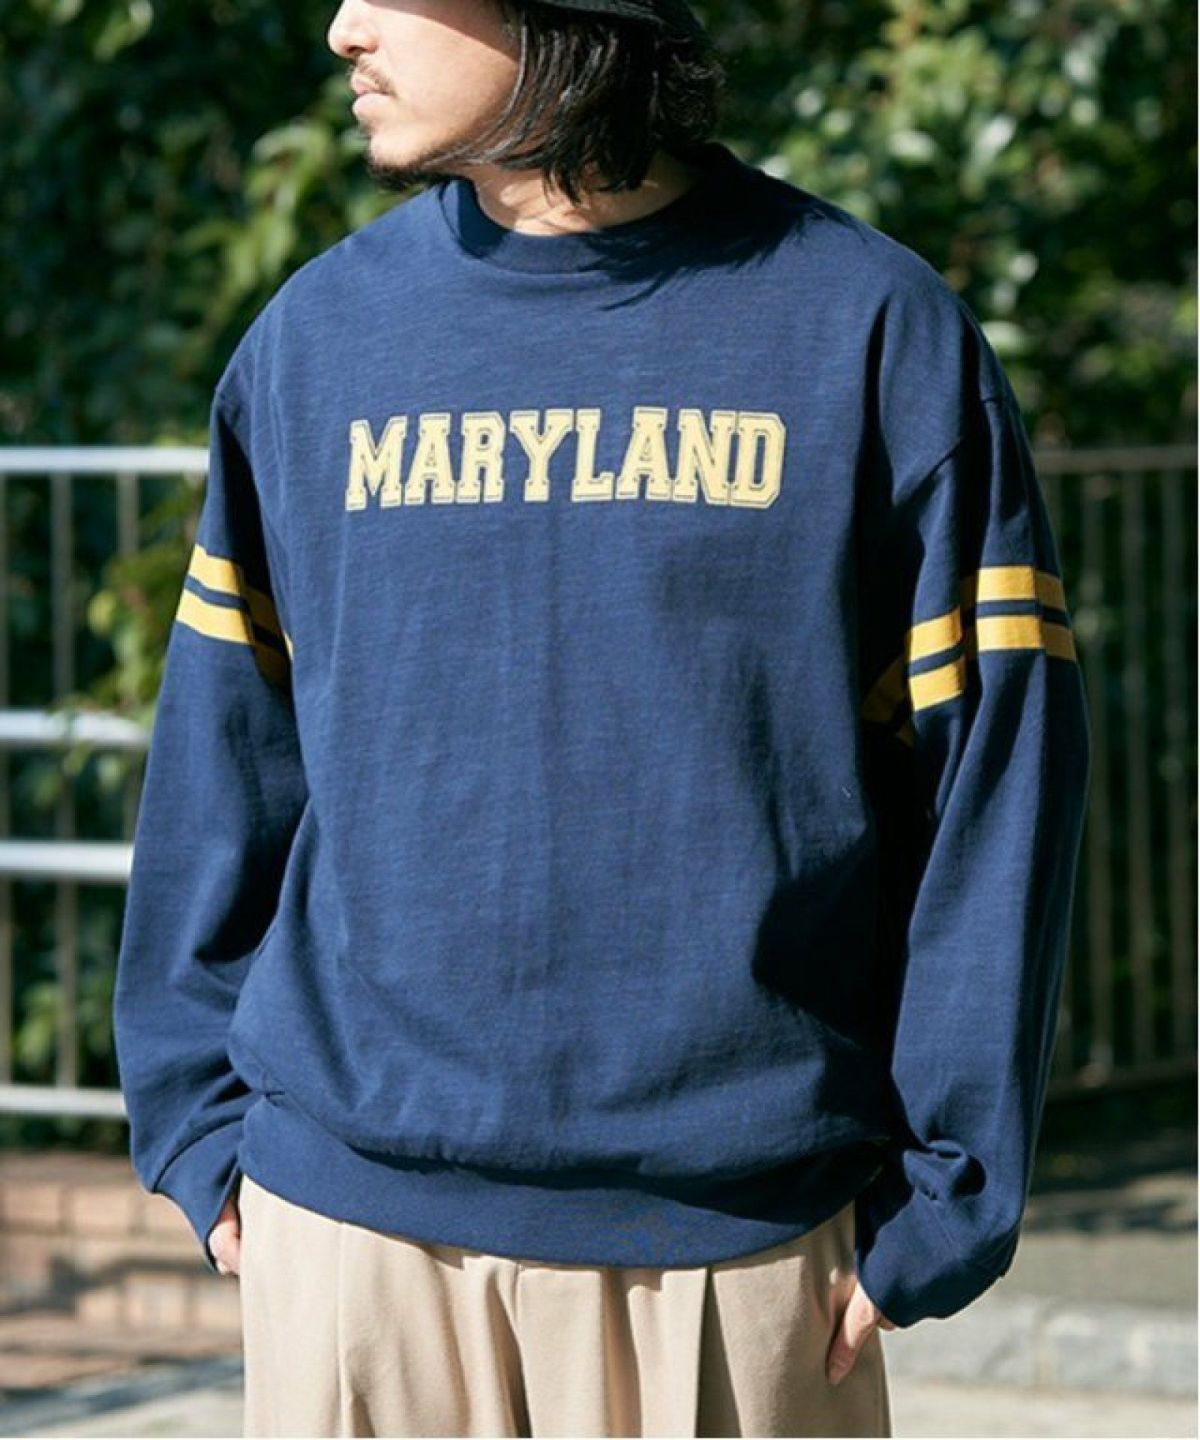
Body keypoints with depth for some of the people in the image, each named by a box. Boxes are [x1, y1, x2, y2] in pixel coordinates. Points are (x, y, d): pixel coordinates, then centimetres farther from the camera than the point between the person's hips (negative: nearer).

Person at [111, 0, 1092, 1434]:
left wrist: (938, 1202, -6)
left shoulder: (874, 330, -2)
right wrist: (202, 1127, 6)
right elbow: (227, 754, 11)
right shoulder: (315, 339, 7)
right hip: (361, 1216, 2)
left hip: (738, 1233, -2)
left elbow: (995, 772, -2)